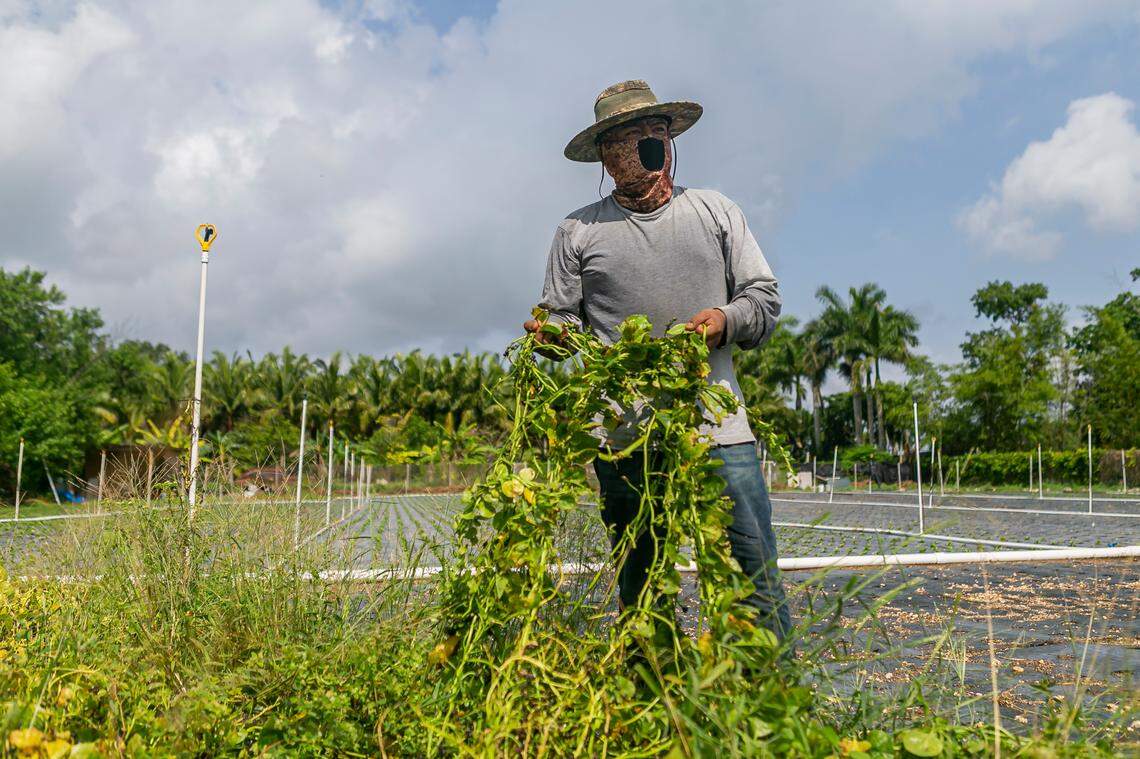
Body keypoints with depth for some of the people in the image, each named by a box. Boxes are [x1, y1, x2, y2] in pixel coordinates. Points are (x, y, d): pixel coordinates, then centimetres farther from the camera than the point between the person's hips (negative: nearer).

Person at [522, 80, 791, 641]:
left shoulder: (717, 212, 15)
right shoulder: (578, 232, 11)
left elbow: (764, 298, 13)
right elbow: (562, 318, 10)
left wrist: (726, 320, -7)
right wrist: (550, 333, -13)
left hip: (718, 430, 1)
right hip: (623, 440, 0)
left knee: (754, 582, -2)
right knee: (641, 595, 8)